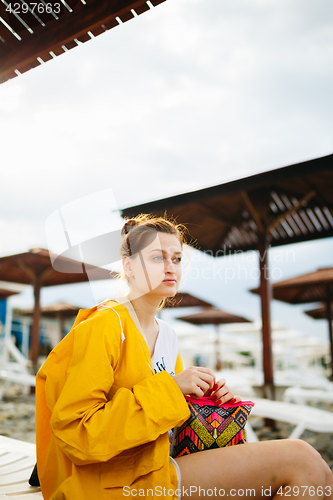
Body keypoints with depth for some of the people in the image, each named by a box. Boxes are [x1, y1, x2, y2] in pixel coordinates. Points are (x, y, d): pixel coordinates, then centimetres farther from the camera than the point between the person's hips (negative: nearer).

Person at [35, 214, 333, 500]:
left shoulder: (167, 335, 9)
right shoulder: (102, 326, -14)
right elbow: (74, 432, -21)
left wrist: (209, 399, -1)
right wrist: (168, 389, -22)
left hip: (158, 467, 7)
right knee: (300, 460, -15)